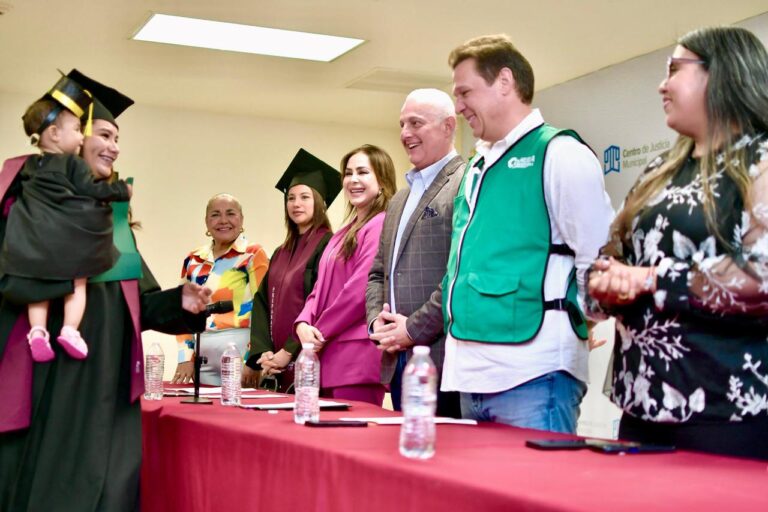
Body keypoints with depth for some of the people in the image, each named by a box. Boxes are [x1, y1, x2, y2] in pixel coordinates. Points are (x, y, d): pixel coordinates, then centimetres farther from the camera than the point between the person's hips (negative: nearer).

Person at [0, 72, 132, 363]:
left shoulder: (30, 166, 15)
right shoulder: (73, 164, -3)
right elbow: (92, 190, -6)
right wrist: (121, 190, 8)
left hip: (34, 243, 4)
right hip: (71, 241, -4)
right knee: (77, 284, 7)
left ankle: (37, 330, -5)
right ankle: (70, 329, -8)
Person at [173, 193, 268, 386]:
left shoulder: (254, 255, 0)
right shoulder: (193, 260, 14)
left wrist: (252, 360, -13)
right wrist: (185, 357, 3)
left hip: (240, 349, -4)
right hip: (202, 354, 4)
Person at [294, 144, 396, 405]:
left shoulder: (381, 225, -9)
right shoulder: (345, 233, 20)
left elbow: (361, 289, -16)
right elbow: (322, 287, 17)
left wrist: (320, 332, -7)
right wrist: (303, 323, -2)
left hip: (358, 355, -9)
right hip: (328, 354, 9)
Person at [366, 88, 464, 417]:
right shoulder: (400, 199, 22)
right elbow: (378, 272, 24)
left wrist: (415, 329, -14)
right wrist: (377, 321, 4)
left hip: (443, 361, -8)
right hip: (398, 361, 8)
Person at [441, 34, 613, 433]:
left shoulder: (559, 154, -7)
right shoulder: (476, 168, 18)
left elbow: (599, 262, -11)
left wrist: (562, 330, -5)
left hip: (531, 375, -8)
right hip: (470, 373, 8)